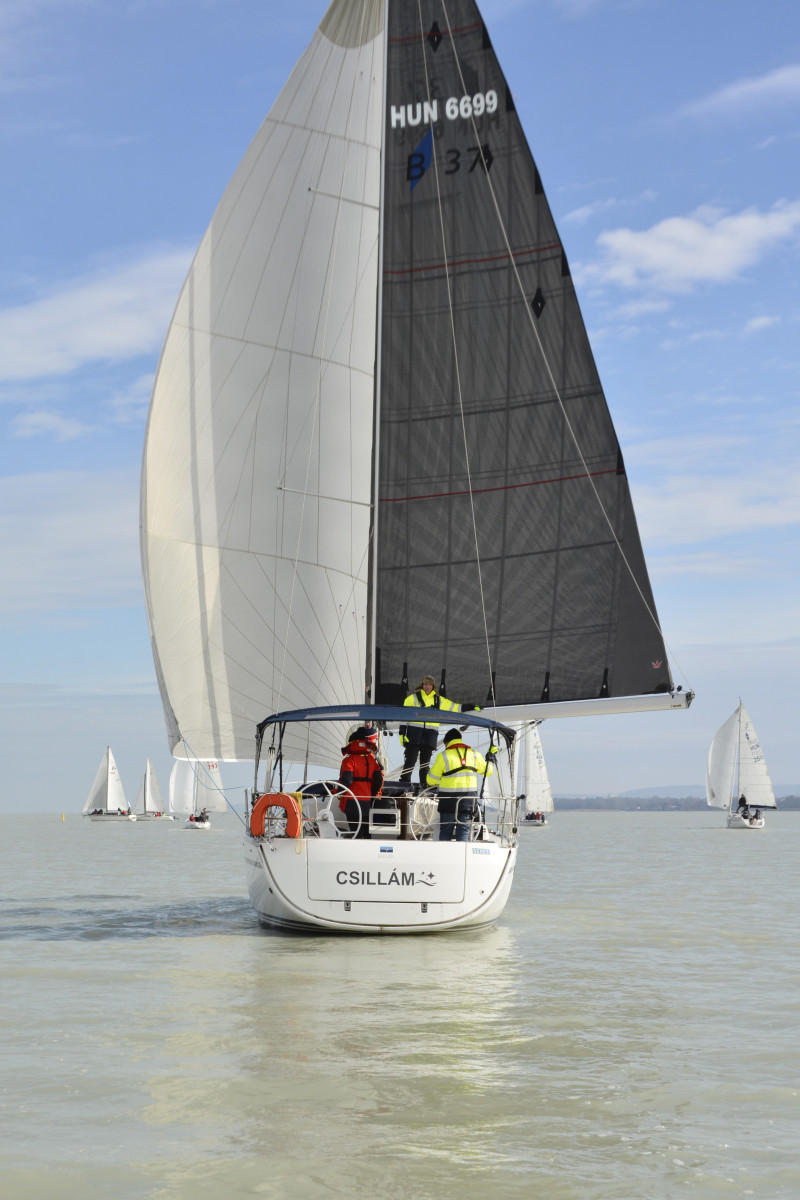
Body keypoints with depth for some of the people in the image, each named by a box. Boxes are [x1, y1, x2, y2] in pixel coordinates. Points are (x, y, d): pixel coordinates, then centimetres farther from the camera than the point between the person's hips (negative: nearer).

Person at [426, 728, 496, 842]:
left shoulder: (443, 756, -5)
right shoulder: (474, 755, 5)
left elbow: (431, 780, -1)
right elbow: (487, 770, 19)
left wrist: (433, 784, 23)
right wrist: (491, 757, 37)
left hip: (448, 800, -3)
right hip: (468, 801, 3)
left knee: (445, 833, 6)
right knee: (463, 832, 5)